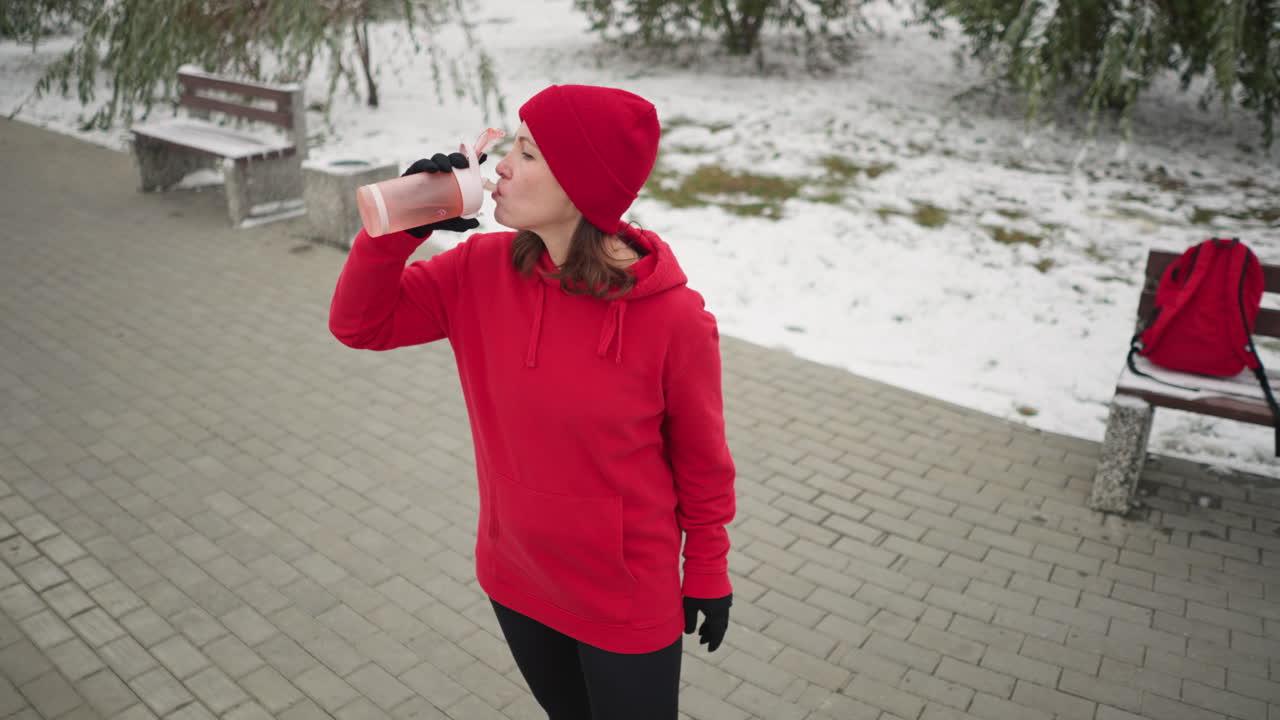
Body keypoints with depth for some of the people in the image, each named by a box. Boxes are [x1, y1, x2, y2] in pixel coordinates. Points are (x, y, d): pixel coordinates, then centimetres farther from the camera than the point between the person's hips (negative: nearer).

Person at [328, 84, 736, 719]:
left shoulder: (674, 318, -23)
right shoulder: (482, 268, -12)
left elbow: (702, 462, -10)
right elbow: (359, 324, -4)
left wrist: (708, 575, 1)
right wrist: (399, 228, -20)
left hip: (628, 606, -4)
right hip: (514, 582, 5)